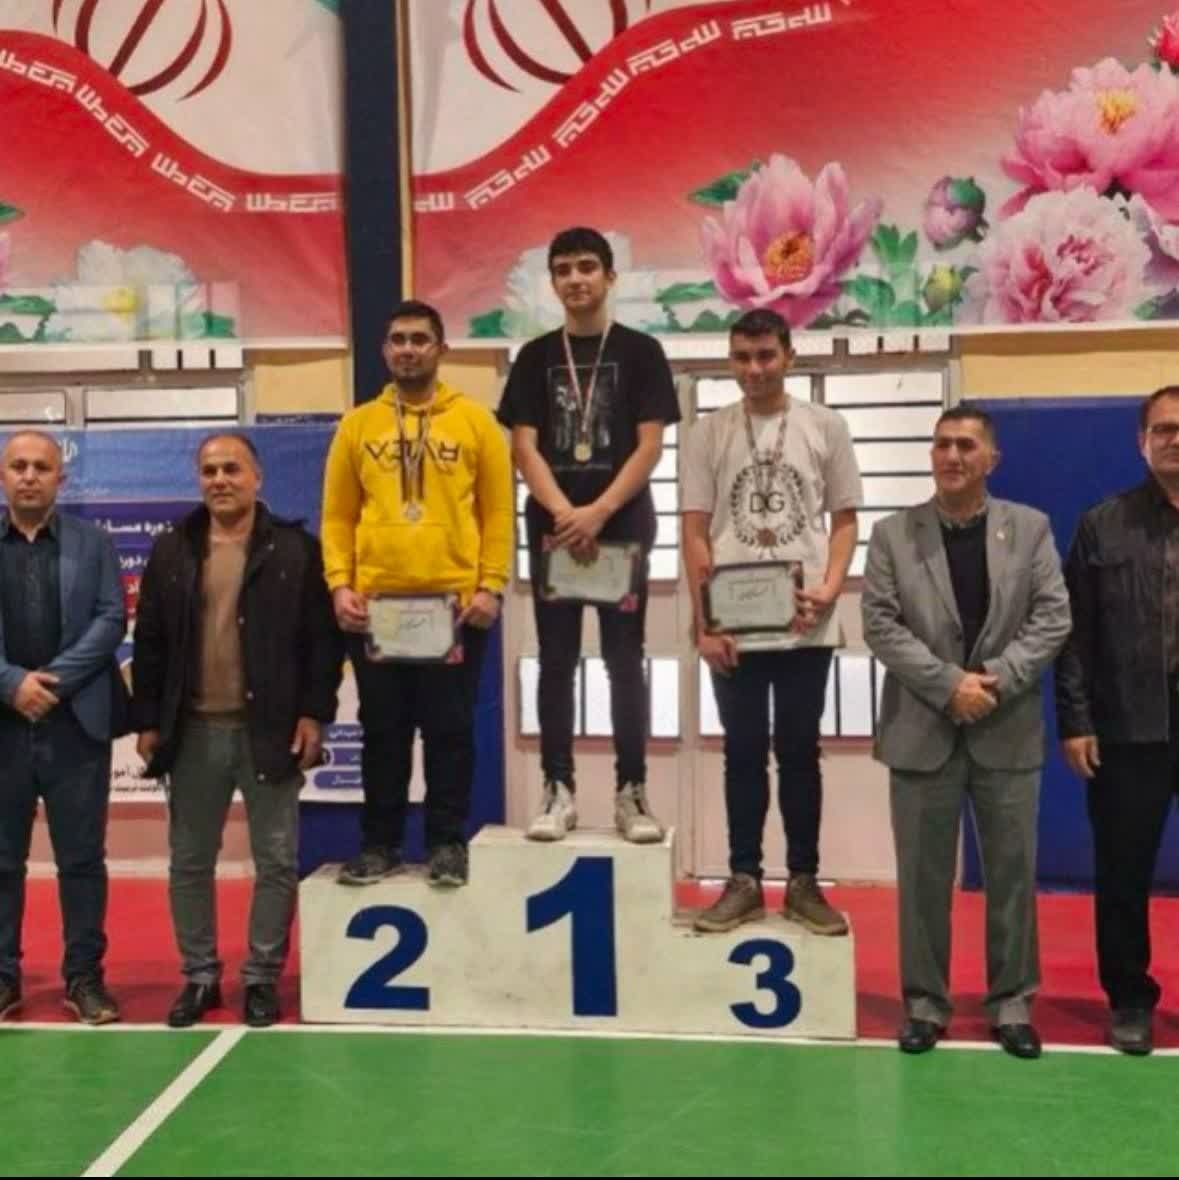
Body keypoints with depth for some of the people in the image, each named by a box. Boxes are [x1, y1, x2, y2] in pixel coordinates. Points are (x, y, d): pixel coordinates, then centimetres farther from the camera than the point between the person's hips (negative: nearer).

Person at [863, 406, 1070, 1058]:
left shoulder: (1031, 528, 5)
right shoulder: (892, 534, 2)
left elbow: (1052, 617, -1)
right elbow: (881, 625, -5)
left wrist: (997, 680, -14)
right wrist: (949, 684, -15)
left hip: (1008, 731, 1)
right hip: (923, 730, -1)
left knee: (1012, 871, 8)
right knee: (923, 875, 6)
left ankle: (1012, 1001, 20)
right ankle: (925, 1001, 17)